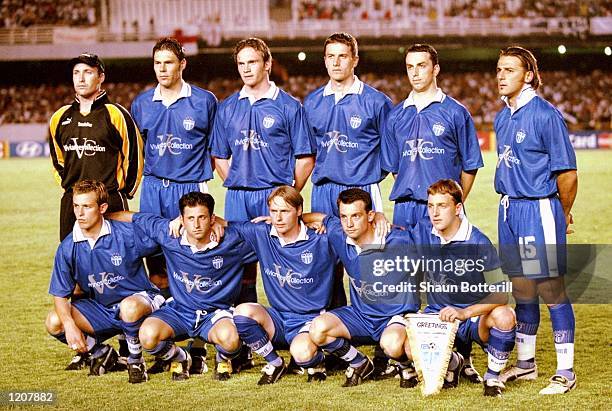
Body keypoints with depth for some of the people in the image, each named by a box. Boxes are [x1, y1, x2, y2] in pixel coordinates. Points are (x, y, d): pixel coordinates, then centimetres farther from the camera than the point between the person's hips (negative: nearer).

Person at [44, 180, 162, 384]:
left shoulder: (127, 234, -17)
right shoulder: (68, 248, -8)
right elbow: (60, 294, -5)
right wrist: (70, 325, -23)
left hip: (137, 299, -4)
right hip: (99, 309, 4)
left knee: (129, 308, -40)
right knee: (54, 323, -17)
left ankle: (136, 360, -10)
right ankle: (101, 353, 8)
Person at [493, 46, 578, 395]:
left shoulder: (546, 114, -13)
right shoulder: (502, 117, 11)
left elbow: (567, 172, -12)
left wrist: (562, 215, -1)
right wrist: (513, 205, 18)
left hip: (539, 209, -8)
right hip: (509, 209, 8)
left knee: (552, 290, -4)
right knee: (522, 290, 15)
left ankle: (566, 372, 3)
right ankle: (526, 363, 27)